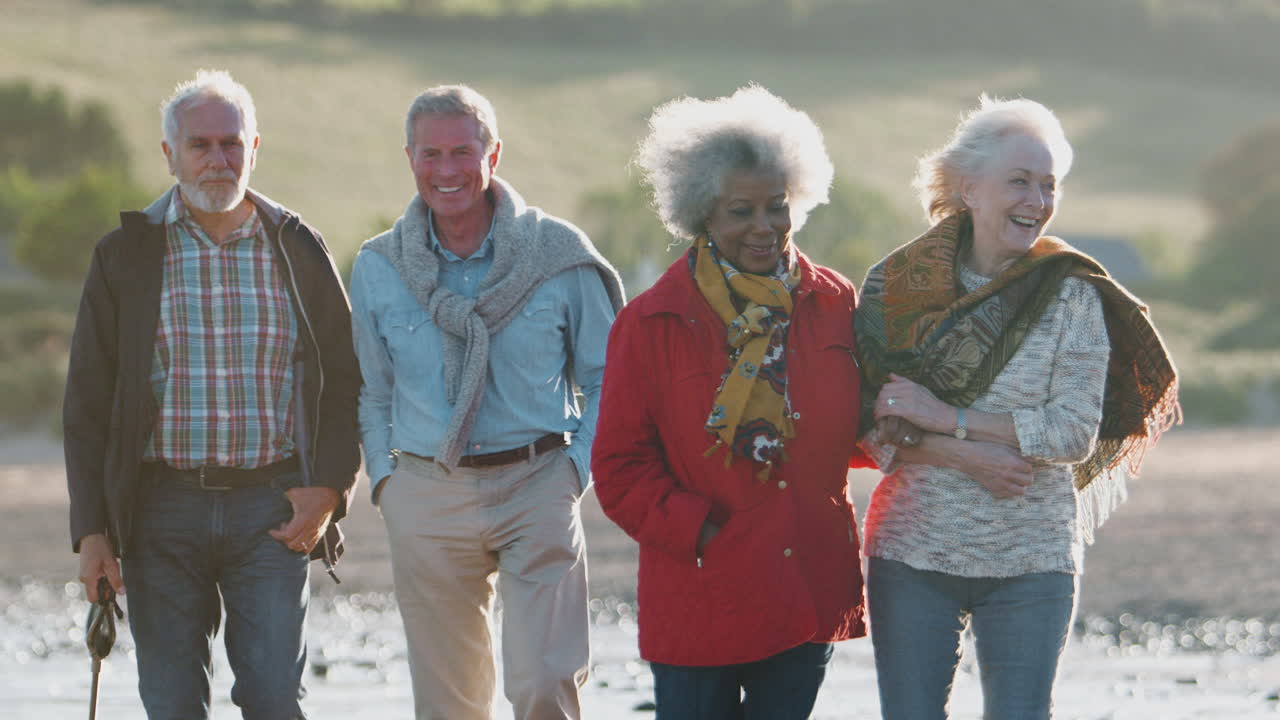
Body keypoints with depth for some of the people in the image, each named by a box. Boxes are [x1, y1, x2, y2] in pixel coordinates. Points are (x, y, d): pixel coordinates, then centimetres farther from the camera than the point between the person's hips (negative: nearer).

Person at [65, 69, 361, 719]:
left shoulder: (297, 250, 7)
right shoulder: (126, 255, 5)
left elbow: (344, 380, 10)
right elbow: (87, 402, 5)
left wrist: (328, 489, -4)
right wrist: (91, 530, -2)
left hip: (271, 511, 0)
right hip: (163, 509, 0)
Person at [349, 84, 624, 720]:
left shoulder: (559, 255, 0)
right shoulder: (377, 268, 5)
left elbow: (606, 377, 8)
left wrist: (576, 468, -3)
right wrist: (384, 476, 4)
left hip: (536, 487, -2)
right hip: (425, 495, 2)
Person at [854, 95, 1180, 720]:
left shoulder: (1072, 296, -1)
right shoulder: (900, 286, 2)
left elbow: (1075, 432, -10)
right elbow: (870, 428, -2)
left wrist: (945, 418, -14)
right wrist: (965, 456, -18)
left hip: (1031, 558, -1)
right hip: (914, 550, 1)